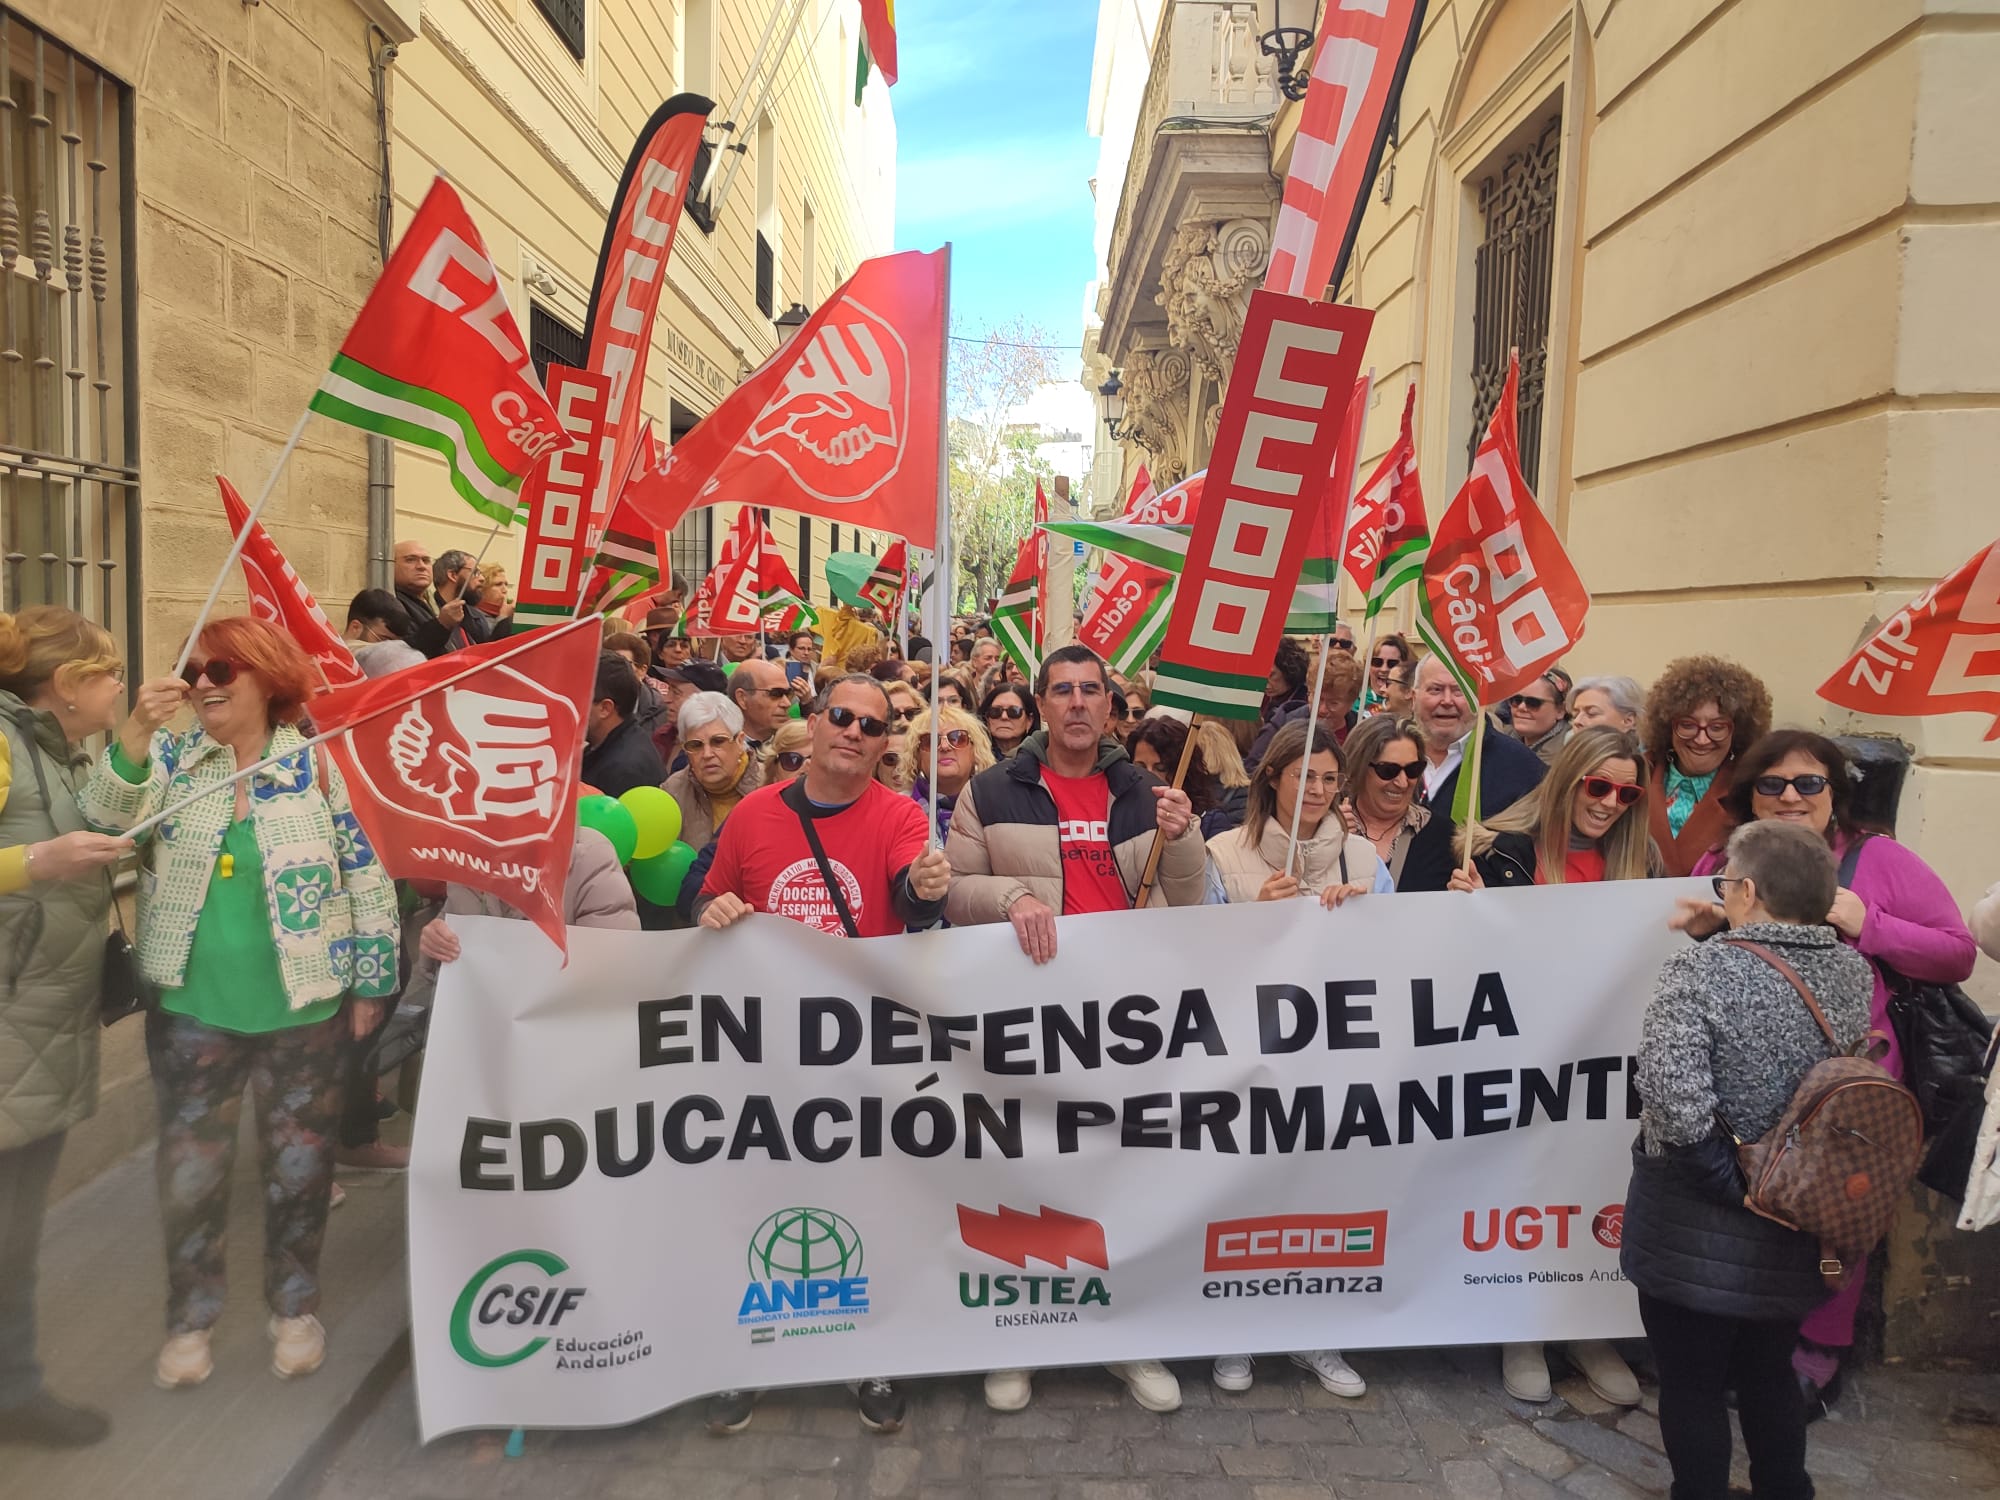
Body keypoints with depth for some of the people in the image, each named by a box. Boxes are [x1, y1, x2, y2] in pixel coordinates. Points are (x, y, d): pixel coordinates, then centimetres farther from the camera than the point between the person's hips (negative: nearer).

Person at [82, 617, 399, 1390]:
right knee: (191, 1160, 13)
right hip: (192, 1006, 2)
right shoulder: (174, 757, 1)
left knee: (298, 1157, 11)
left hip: (302, 1005, -2)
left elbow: (367, 875, -5)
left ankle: (295, 1306, 30)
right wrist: (134, 736, -28)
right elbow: (104, 823, -14)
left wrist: (372, 980, -4)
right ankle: (190, 1315, 32)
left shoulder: (322, 765, -8)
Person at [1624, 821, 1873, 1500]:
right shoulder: (1852, 970, -4)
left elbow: (1672, 1097, -32)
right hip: (1794, 1226, 6)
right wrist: (1729, 936, 16)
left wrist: (1727, 1179, -19)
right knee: (1769, 1374, 26)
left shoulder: (1700, 971, -23)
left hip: (1696, 1231, -6)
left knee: (1692, 1387, 13)